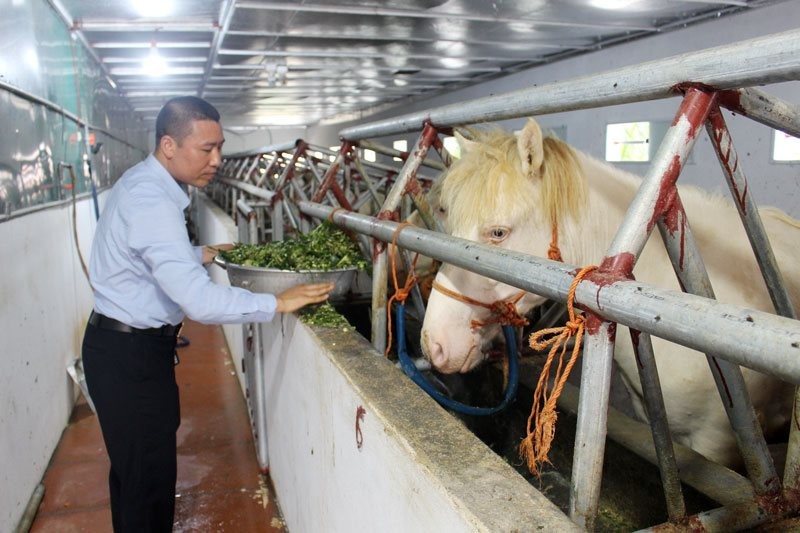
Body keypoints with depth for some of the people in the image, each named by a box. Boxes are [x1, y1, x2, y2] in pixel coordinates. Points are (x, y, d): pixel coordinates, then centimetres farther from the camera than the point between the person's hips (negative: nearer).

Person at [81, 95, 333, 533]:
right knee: (150, 479, 2)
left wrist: (198, 255, 15)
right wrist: (277, 303, -26)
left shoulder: (141, 182, 6)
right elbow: (198, 300, -33)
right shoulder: (152, 202, -26)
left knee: (134, 469, 23)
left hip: (122, 346, 10)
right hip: (131, 355, -10)